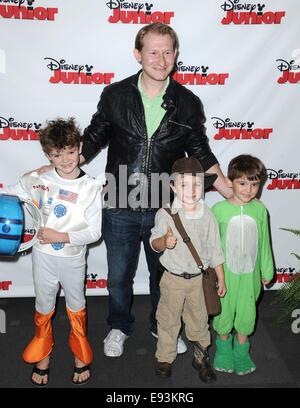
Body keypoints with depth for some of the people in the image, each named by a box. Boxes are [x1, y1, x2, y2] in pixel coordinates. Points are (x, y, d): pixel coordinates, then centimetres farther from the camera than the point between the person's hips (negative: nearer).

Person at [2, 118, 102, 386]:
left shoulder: (91, 187, -14)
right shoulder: (39, 179, -8)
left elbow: (94, 232, -14)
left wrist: (61, 236, -22)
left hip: (73, 259, -1)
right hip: (43, 256, 1)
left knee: (76, 307, 19)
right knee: (44, 308, 18)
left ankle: (80, 353, 42)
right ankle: (43, 354, 41)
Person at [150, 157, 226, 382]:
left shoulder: (207, 216, -6)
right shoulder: (165, 214, -13)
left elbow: (214, 250, 2)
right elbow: (155, 244, -5)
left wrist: (221, 279, 6)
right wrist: (164, 241, -29)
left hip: (199, 279, 2)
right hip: (173, 279, -1)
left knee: (199, 321, 17)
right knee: (168, 320, 14)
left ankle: (201, 358, 37)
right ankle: (165, 358, 35)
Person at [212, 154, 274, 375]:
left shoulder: (260, 210, -6)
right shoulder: (219, 209, -13)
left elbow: (264, 242, 4)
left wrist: (267, 270, 11)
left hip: (250, 273, 2)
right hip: (225, 272, -2)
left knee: (247, 310, 14)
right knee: (224, 309, 14)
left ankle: (241, 349, 36)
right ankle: (224, 345, 38)